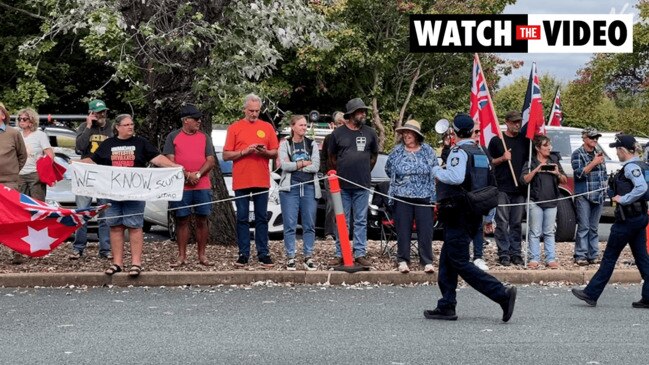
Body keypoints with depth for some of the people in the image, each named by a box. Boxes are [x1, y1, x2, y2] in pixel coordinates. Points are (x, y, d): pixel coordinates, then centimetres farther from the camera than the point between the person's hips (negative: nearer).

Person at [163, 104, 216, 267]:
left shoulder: (204, 137, 11)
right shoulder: (173, 137, 4)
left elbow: (211, 161, 4)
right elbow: (169, 161, -3)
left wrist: (198, 174, -11)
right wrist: (186, 175, -13)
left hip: (202, 186, 2)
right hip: (180, 186, -2)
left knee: (202, 220, 3)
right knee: (181, 220, 2)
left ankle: (202, 255, 9)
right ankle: (182, 256, 8)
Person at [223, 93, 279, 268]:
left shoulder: (267, 127, 8)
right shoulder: (234, 128, 3)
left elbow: (275, 153, 9)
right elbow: (226, 155, 0)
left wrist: (265, 152, -11)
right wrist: (245, 151, -13)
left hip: (261, 181, 1)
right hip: (241, 181, -1)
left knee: (261, 219, 4)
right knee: (242, 219, 3)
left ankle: (263, 254, 8)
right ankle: (243, 254, 7)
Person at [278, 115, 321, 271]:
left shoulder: (312, 144, 11)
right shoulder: (285, 144, 7)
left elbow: (316, 167, -2)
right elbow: (284, 165, -8)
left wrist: (294, 166, -5)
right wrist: (304, 163, -5)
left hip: (309, 188, 2)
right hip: (290, 188, -2)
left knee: (309, 225, 2)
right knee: (290, 225, -4)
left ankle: (308, 257, 9)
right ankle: (290, 257, 2)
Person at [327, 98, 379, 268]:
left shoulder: (370, 133, 5)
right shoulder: (338, 133, 1)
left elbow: (374, 156, 17)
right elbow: (332, 157, 11)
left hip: (362, 185, 1)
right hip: (342, 185, -1)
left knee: (361, 221, 5)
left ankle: (360, 254, 9)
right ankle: (340, 254, 9)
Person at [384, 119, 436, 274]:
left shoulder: (428, 151, 4)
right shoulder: (397, 151, 4)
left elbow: (435, 174, 8)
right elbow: (389, 170, 17)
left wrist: (434, 197, 3)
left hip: (424, 197, 0)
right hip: (402, 197, 0)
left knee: (425, 230, -2)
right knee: (403, 230, 1)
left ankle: (427, 262, 3)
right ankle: (403, 261, 8)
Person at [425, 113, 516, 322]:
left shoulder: (459, 152, -12)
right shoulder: (481, 154, 15)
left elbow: (456, 177, -31)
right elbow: (492, 187, 18)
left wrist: (438, 171, -12)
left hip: (458, 216, -9)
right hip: (474, 215, 9)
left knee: (460, 263, -8)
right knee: (447, 259, 14)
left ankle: (502, 294, -17)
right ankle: (446, 307, 13)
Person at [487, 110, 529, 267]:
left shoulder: (524, 140, 11)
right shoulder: (496, 141, 4)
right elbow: (489, 162, 6)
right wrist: (502, 159, -11)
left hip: (520, 188, 3)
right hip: (502, 188, -3)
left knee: (517, 223, 6)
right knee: (502, 223, -4)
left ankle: (516, 253, 10)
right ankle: (504, 254, 0)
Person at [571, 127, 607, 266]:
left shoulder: (598, 154, 16)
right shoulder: (577, 154, -1)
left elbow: (604, 174, 25)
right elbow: (579, 173, -12)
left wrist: (604, 185, 15)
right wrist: (594, 163, -16)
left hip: (598, 196, 5)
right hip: (583, 196, -5)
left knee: (594, 228, 8)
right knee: (583, 227, -8)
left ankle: (593, 255, 11)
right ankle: (580, 256, -5)